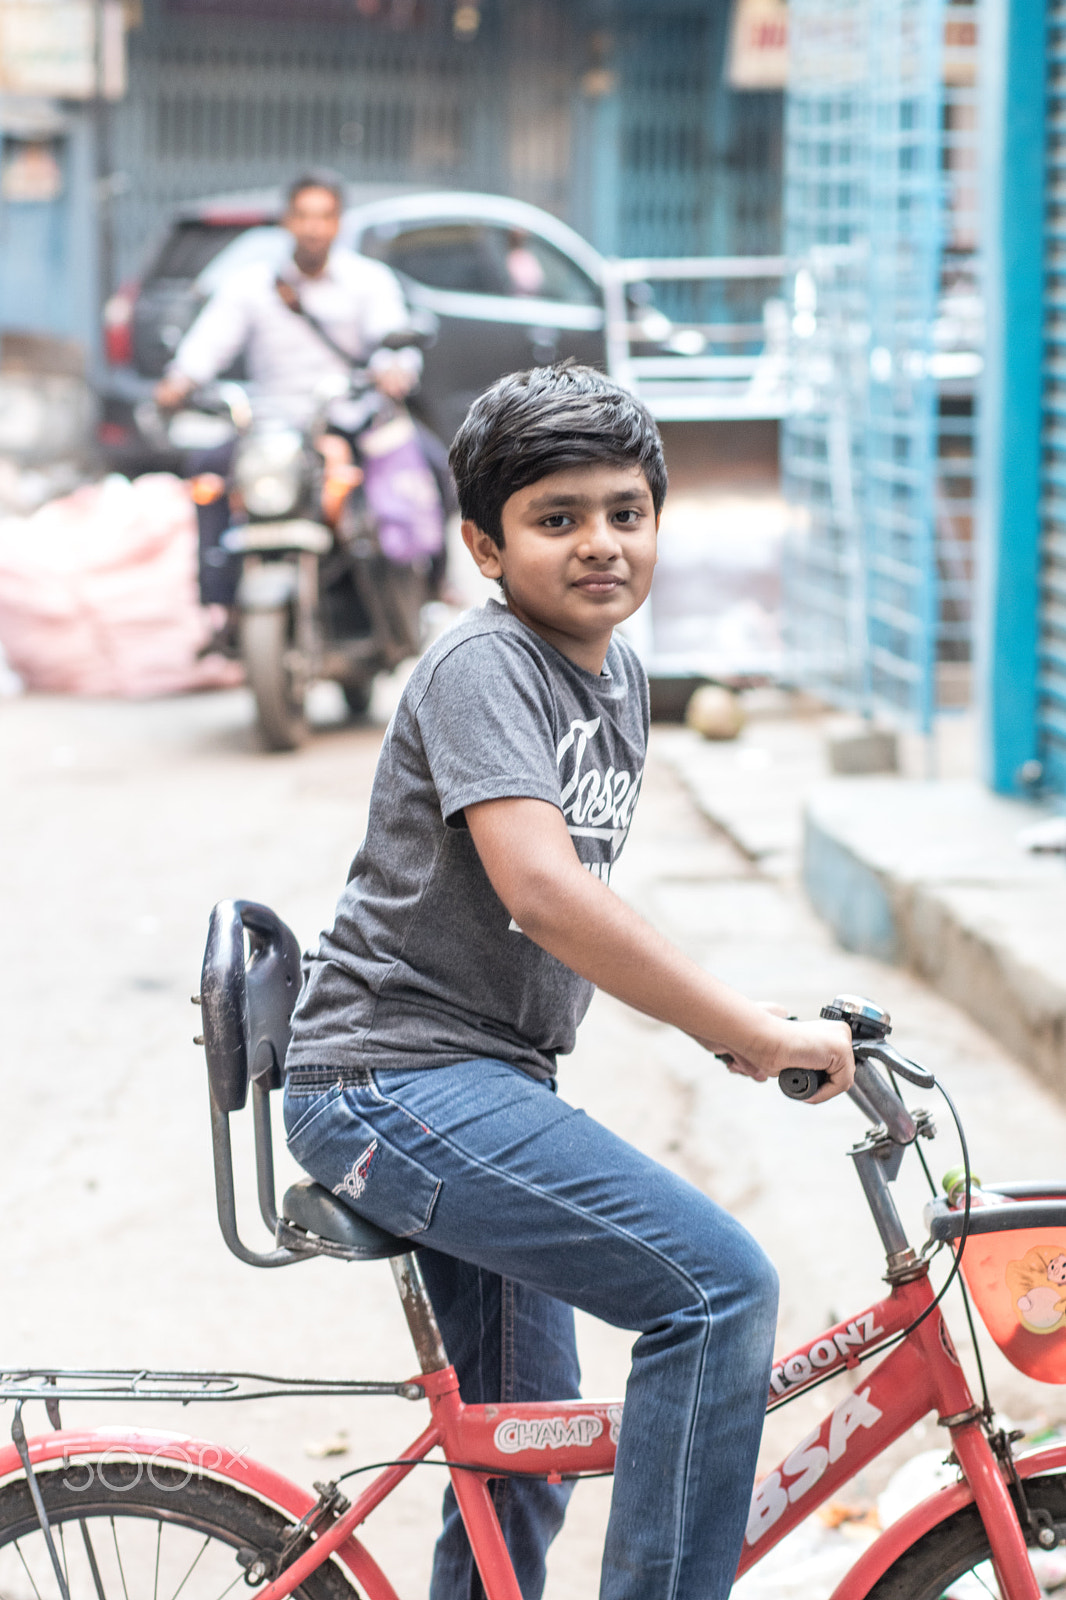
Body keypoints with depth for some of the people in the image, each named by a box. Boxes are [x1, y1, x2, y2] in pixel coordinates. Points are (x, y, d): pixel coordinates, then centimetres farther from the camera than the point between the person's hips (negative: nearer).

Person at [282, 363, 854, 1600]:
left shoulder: (616, 676, 13)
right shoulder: (482, 665, -15)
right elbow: (542, 890, -29)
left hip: (490, 1085, 10)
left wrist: (722, 1023, 11)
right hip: (397, 1086, -10)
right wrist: (767, 1037, -29)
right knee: (721, 1287, -21)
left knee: (519, 1468, 15)